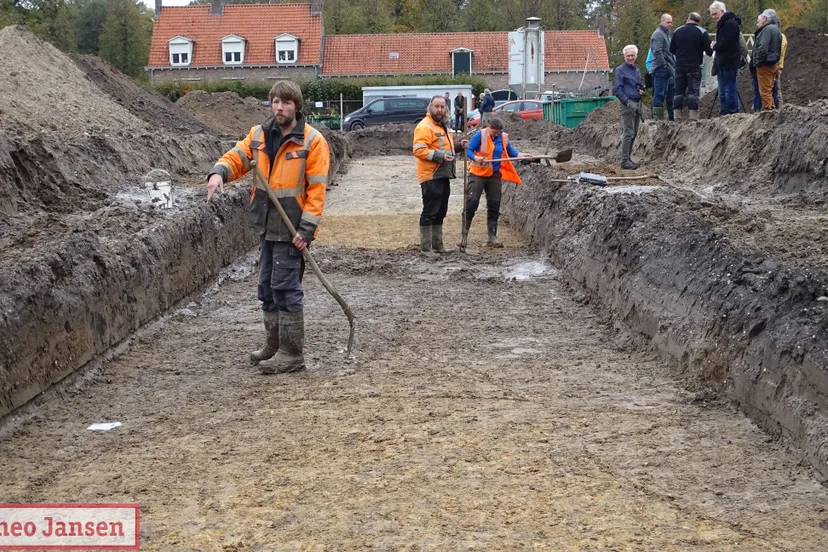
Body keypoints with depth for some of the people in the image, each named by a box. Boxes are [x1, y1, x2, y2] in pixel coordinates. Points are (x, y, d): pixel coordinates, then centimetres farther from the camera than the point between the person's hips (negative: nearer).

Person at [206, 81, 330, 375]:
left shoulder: (312, 141, -11)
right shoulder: (259, 135, 6)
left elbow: (316, 189, -13)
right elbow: (237, 157, 5)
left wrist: (306, 229, -18)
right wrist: (219, 173, -19)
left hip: (292, 229, -7)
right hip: (267, 226, 7)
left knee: (285, 288, -6)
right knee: (267, 287, 15)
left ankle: (292, 354, 2)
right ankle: (274, 346, 29)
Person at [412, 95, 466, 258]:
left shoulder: (443, 125, 17)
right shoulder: (425, 126, -14)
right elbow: (419, 150, -22)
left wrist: (458, 146, 12)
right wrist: (439, 156, -29)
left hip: (442, 175, 10)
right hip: (430, 177, -10)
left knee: (440, 212, 15)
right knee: (429, 212, -7)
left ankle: (437, 244, 25)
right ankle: (425, 248, -2)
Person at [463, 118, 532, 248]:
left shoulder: (503, 137, 3)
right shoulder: (480, 135, -10)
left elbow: (510, 151, 14)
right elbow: (469, 151, -12)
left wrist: (520, 155, -7)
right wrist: (476, 158, -32)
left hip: (495, 175, 5)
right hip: (478, 174, -5)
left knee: (494, 206, 7)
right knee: (471, 203, -8)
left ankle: (492, 237, 13)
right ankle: (463, 234, -2)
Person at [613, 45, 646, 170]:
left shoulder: (637, 70, 17)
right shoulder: (620, 70, -6)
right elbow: (617, 89, -12)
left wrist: (641, 91, 5)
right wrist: (628, 102, -20)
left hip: (637, 103, 8)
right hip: (627, 104, -8)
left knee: (634, 133, 11)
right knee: (629, 132, -11)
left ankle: (628, 158, 18)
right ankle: (624, 161, -10)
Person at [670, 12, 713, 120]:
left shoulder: (677, 31, 7)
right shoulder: (702, 32, -5)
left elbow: (672, 50, 12)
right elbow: (709, 51, -7)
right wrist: (712, 49, 16)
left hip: (680, 66, 3)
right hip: (695, 66, -3)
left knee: (679, 90, 7)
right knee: (693, 90, -2)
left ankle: (677, 113, 3)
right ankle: (692, 114, -8)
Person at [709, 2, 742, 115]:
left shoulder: (730, 24, -13)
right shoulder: (722, 24, 19)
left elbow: (724, 44, -20)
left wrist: (714, 46, -3)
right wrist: (715, 45, 6)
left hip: (728, 64, -10)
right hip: (723, 63, 10)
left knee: (729, 90, -10)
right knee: (723, 92, 12)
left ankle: (732, 112, -10)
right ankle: (724, 113, 16)